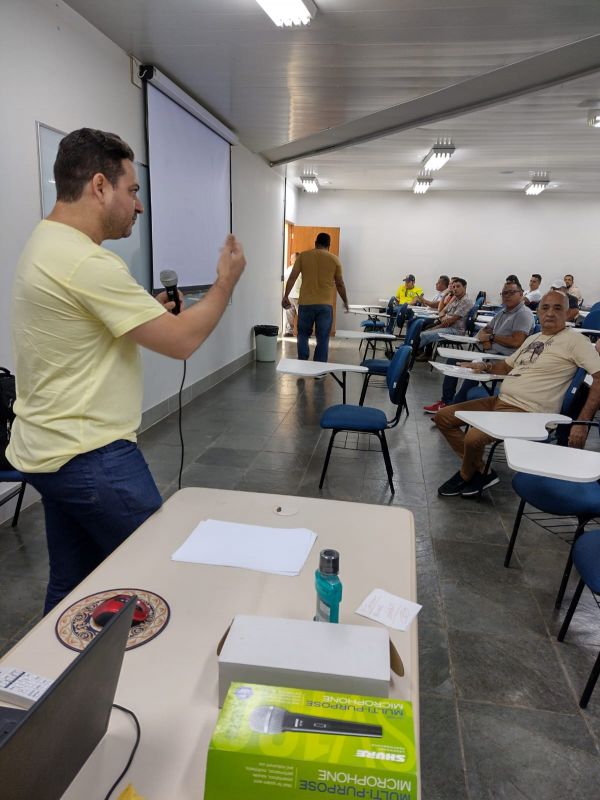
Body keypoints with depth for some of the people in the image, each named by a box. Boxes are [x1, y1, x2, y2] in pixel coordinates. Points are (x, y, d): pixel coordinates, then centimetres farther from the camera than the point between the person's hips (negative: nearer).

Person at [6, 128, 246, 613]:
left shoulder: (47, 246, 12)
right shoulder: (86, 262, -22)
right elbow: (182, 341, -20)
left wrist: (146, 313, 12)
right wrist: (227, 281, -5)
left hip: (54, 450, 10)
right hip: (91, 457, -10)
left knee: (72, 587, 19)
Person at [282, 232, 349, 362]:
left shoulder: (303, 256, 4)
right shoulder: (334, 259, 4)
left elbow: (292, 277, 0)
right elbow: (340, 284, 9)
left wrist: (286, 296, 6)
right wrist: (345, 301, 21)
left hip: (306, 303, 1)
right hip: (325, 305, 0)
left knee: (303, 335, 15)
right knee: (322, 339, 5)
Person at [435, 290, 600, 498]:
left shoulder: (574, 340, -7)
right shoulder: (532, 339, 18)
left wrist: (582, 423, -22)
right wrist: (486, 366, 6)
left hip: (527, 412, -9)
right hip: (500, 401, 9)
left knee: (473, 437, -31)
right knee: (443, 417, 3)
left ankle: (466, 477, 4)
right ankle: (482, 471, 4)